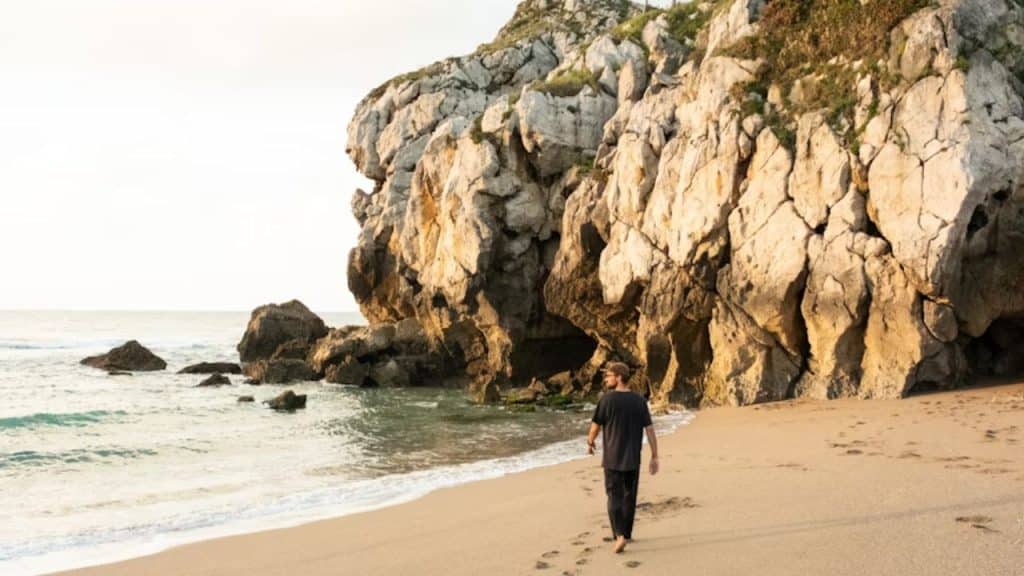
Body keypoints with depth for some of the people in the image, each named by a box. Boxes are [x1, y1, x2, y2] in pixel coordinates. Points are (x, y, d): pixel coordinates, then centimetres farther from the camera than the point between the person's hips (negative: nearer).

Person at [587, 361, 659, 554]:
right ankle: (626, 534, 26)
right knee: (629, 496, 16)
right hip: (633, 459, 3)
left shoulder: (607, 399, -11)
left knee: (615, 497, 0)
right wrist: (654, 456, 3)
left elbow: (596, 425, -1)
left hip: (612, 458, -3)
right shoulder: (639, 400, -1)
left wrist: (590, 442, 19)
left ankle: (619, 535, -15)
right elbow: (649, 429, -2)